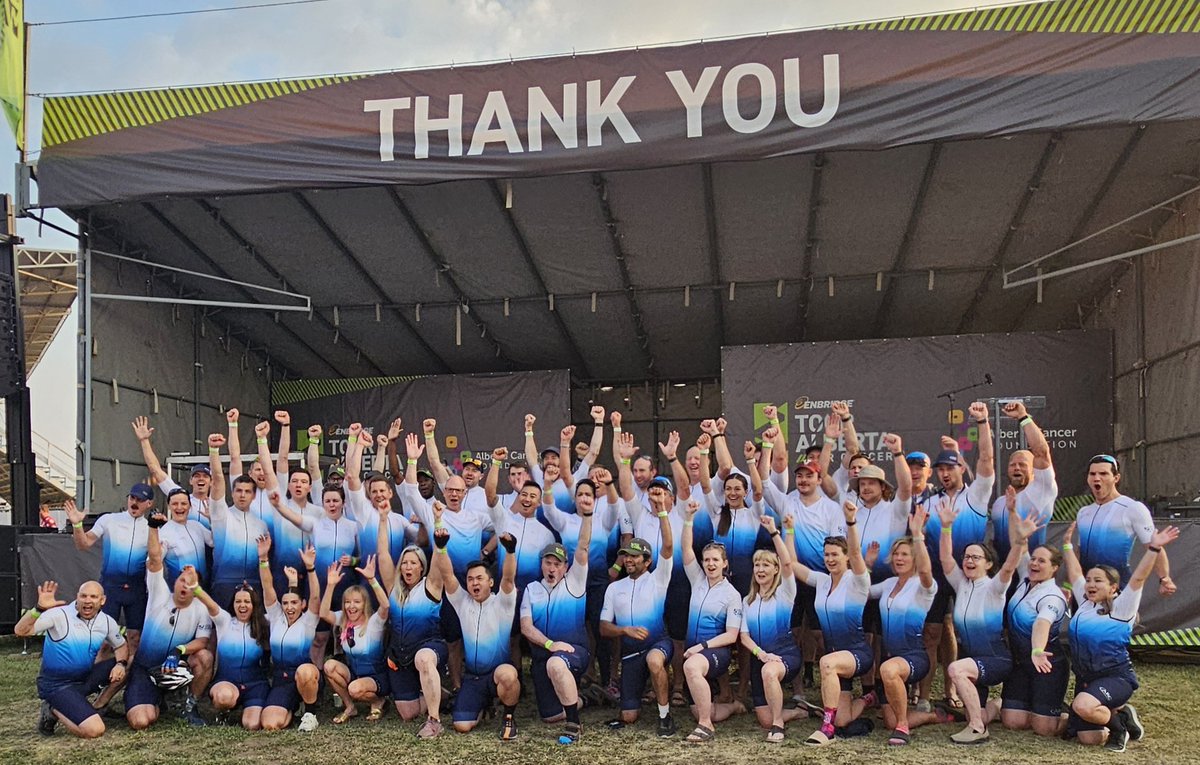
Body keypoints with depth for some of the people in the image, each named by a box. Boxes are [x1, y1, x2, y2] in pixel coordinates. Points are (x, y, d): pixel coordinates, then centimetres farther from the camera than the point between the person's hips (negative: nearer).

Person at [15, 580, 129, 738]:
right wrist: (39, 609, -40)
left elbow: (121, 646, 13)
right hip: (55, 684, -7)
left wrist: (121, 664, -9)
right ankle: (54, 710, 2)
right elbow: (20, 631, -24)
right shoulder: (59, 615, -17)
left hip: (85, 678, 7)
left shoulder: (107, 622, -1)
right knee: (94, 730, -24)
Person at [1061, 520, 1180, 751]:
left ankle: (1117, 723, -4)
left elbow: (1138, 578, -15)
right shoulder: (1085, 603, 12)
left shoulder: (1121, 607, -4)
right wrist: (1067, 544, 24)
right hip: (1085, 679, 6)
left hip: (1116, 677, -6)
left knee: (1083, 706, -36)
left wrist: (1154, 549, -22)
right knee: (1089, 738, -5)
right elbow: (1074, 573, 20)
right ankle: (1119, 714, 24)